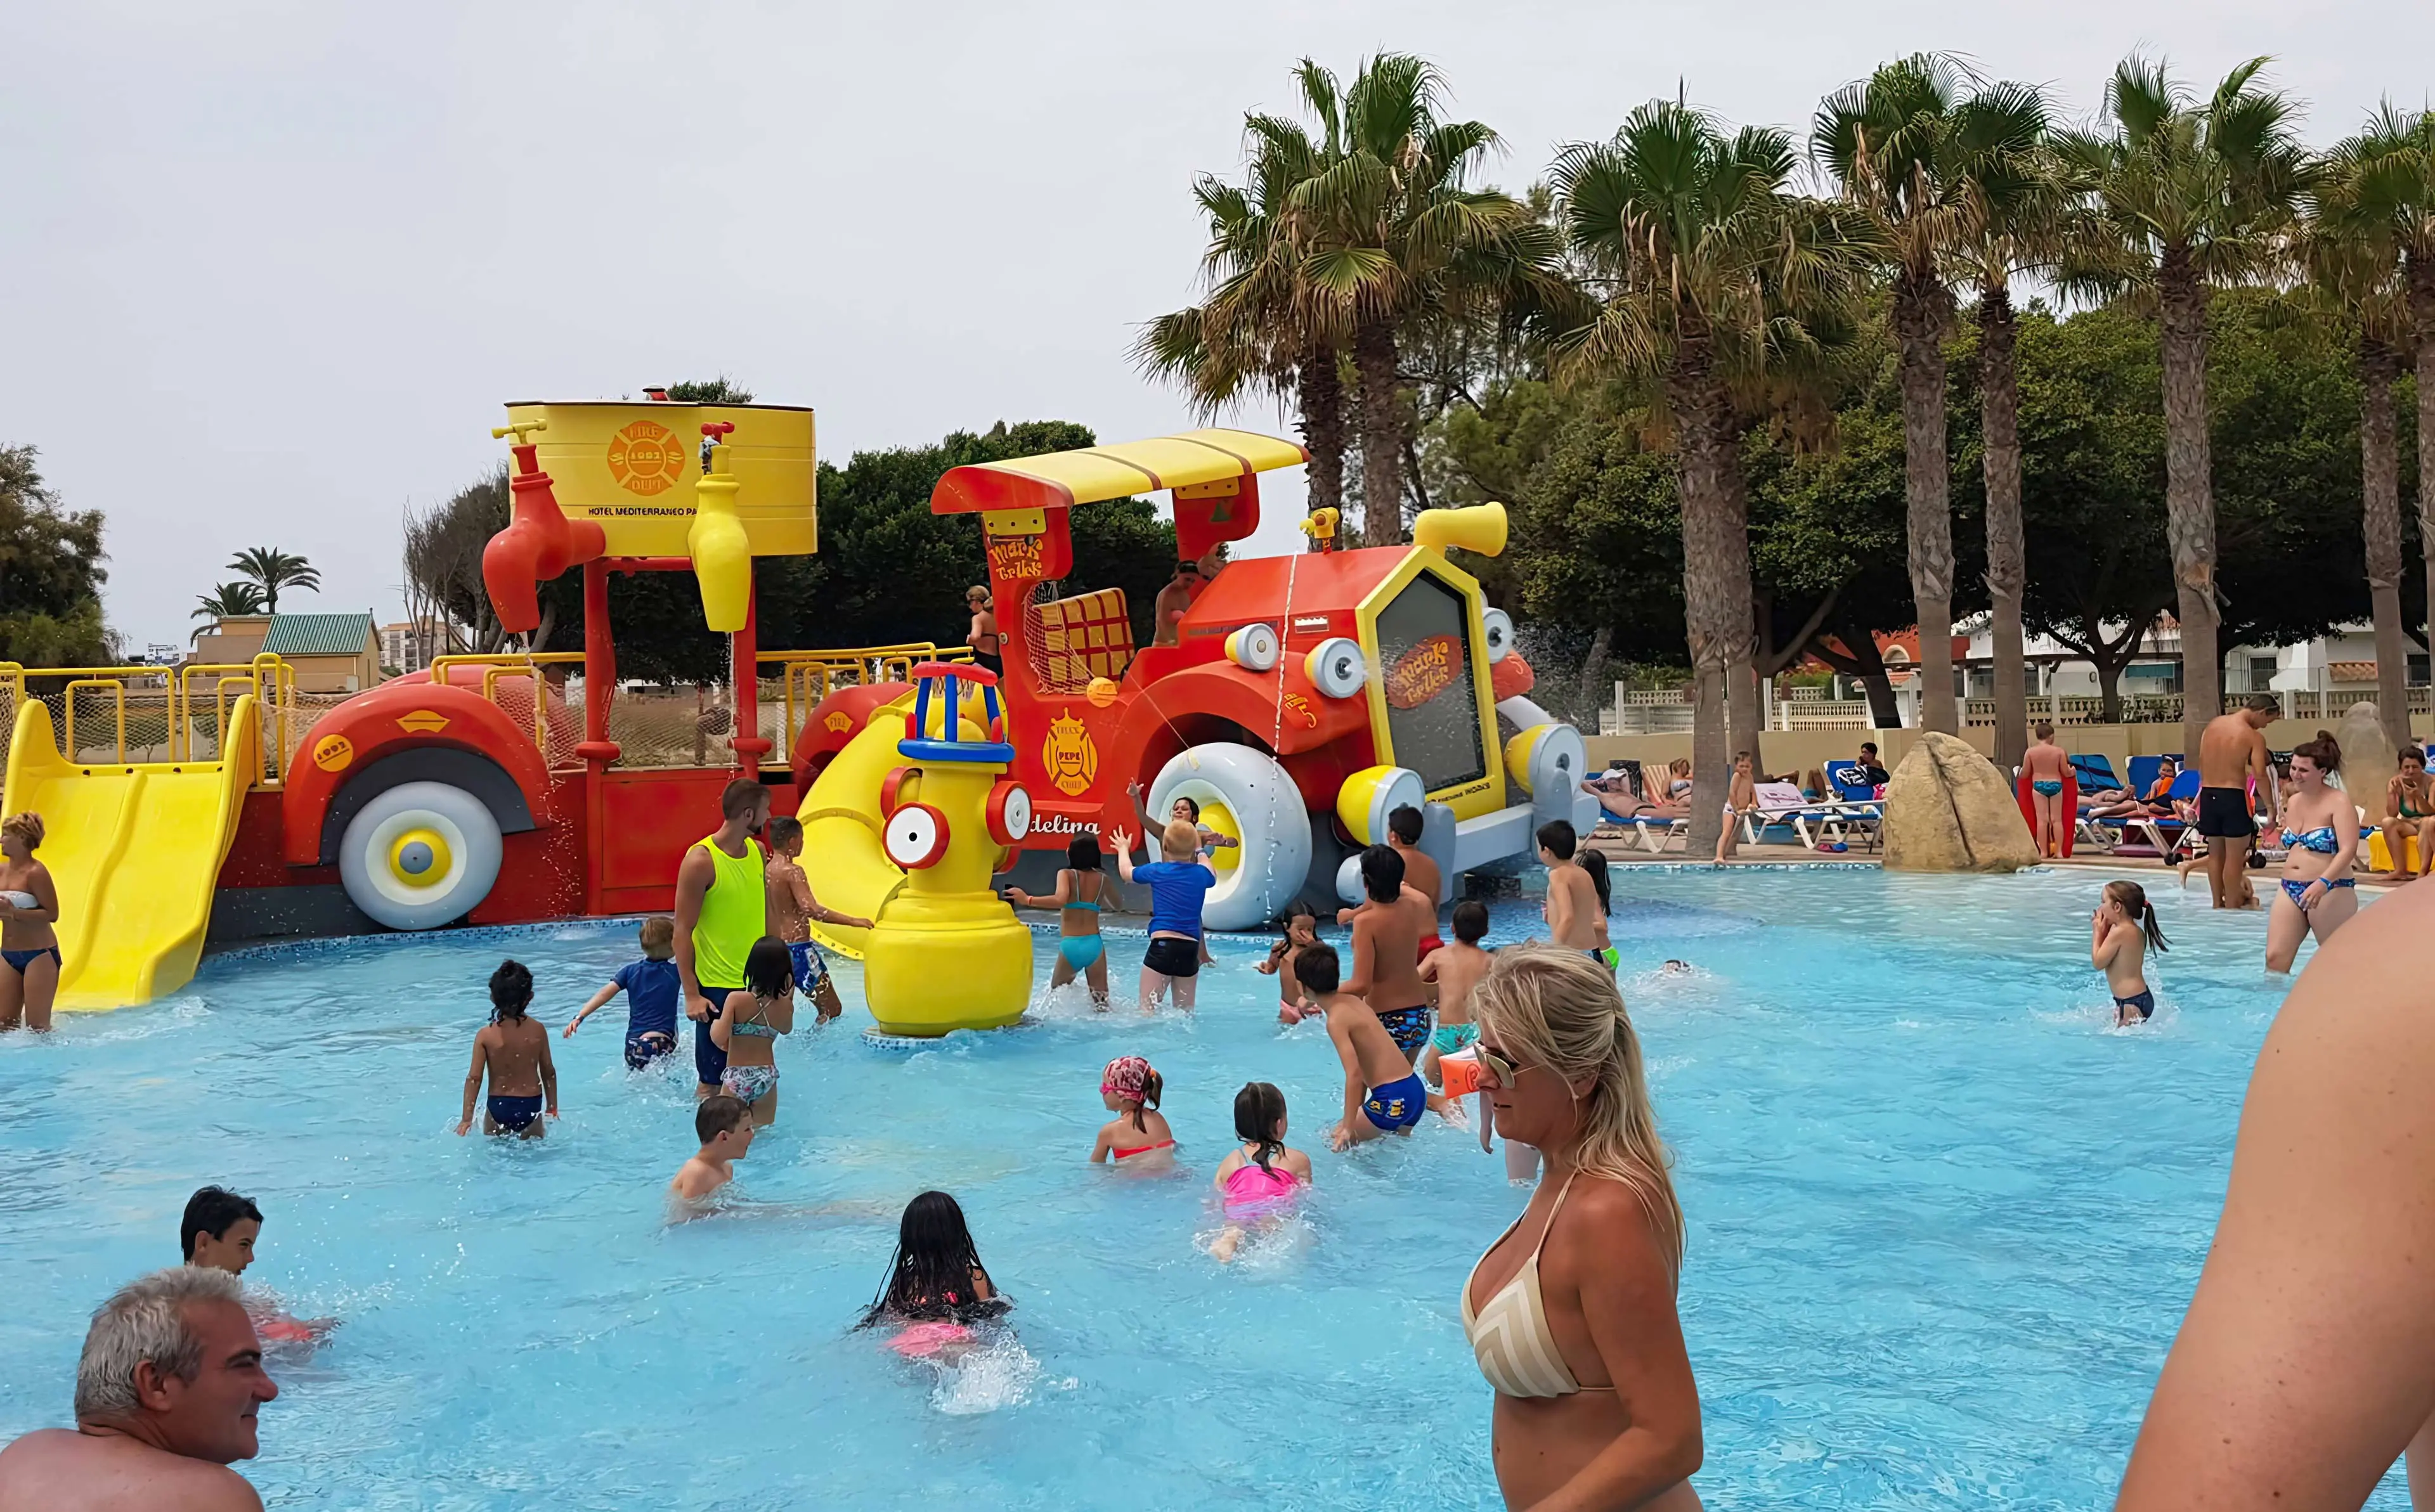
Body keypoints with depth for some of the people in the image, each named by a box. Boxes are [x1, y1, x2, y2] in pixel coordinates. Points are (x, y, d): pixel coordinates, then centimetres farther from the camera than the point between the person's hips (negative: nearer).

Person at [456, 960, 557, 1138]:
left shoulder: (485, 1035, -7)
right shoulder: (538, 1030, -4)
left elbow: (474, 1078, -7)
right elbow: (548, 1072, 4)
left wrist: (467, 1118, -1)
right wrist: (553, 1107, 16)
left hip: (498, 1107, 0)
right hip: (530, 1107, 1)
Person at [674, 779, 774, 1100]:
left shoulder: (758, 852, 6)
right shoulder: (700, 860, -16)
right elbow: (683, 931, -14)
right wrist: (691, 994, -17)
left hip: (757, 983, 7)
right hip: (716, 988, -7)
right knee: (713, 1081, 1)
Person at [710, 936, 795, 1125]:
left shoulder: (736, 999, -14)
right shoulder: (785, 1004, -5)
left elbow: (719, 1039, -18)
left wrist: (714, 1026, 3)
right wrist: (790, 997, 14)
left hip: (736, 1077, -2)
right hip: (767, 1076, 2)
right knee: (763, 1131, 14)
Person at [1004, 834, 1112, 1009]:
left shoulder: (1066, 874, -6)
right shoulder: (1103, 879, 5)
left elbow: (1060, 900, -26)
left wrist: (1027, 900, -20)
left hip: (1070, 946, -2)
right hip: (1095, 945, 2)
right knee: (1100, 999, 11)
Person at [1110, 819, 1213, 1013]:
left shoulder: (1157, 871, 2)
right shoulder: (1201, 874, 8)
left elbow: (1126, 872, 22)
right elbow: (1212, 875, 35)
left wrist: (1123, 849, 42)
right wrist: (1200, 852, 50)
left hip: (1162, 946, -4)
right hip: (1190, 948, 4)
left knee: (1147, 1010, -8)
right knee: (1185, 1012, 13)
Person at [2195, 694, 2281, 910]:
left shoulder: (2213, 724, 6)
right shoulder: (2254, 737, -10)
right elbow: (2260, 776, -17)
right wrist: (2271, 807, -10)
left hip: (2207, 794, 6)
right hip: (2233, 796, -6)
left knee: (2215, 852, 15)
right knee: (2234, 856, 1)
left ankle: (2218, 904, 21)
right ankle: (2231, 907, 3)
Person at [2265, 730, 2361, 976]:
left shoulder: (2339, 802, -11)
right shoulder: (2292, 802, 12)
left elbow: (2348, 850, -22)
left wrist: (2323, 883, -34)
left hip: (2330, 891, -7)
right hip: (2289, 890, 7)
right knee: (2275, 959, -1)